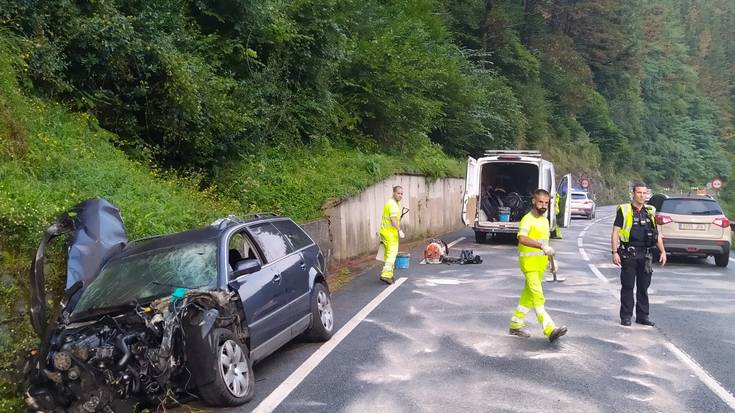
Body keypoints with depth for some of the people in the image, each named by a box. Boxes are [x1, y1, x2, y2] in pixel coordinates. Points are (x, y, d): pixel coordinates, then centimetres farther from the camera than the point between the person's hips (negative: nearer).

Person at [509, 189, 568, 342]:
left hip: (540, 261, 9)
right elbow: (522, 239, -30)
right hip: (528, 260, -9)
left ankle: (515, 325, 25)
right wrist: (541, 246, -41)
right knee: (538, 296, -13)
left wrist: (550, 259, 25)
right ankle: (550, 329, -20)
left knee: (528, 295, 14)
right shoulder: (528, 219, -12)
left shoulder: (545, 220, 14)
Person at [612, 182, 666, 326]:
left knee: (643, 287, 9)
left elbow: (657, 234, 19)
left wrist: (662, 251, 10)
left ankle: (642, 316, 18)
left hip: (646, 255, 4)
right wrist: (615, 252, -12)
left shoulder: (650, 212, 13)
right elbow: (615, 233, -4)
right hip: (629, 254, -4)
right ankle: (626, 316, 9)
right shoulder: (624, 210, -2)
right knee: (627, 287, 1)